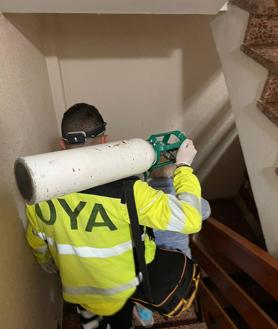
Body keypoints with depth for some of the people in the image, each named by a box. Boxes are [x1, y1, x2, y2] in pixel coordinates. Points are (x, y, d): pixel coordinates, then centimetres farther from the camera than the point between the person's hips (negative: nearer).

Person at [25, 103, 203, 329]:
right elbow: (190, 219, -32)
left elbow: (38, 244, -2)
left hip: (77, 289, 2)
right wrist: (184, 166, -18)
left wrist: (51, 266, 21)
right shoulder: (125, 191, -36)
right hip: (121, 290, -1)